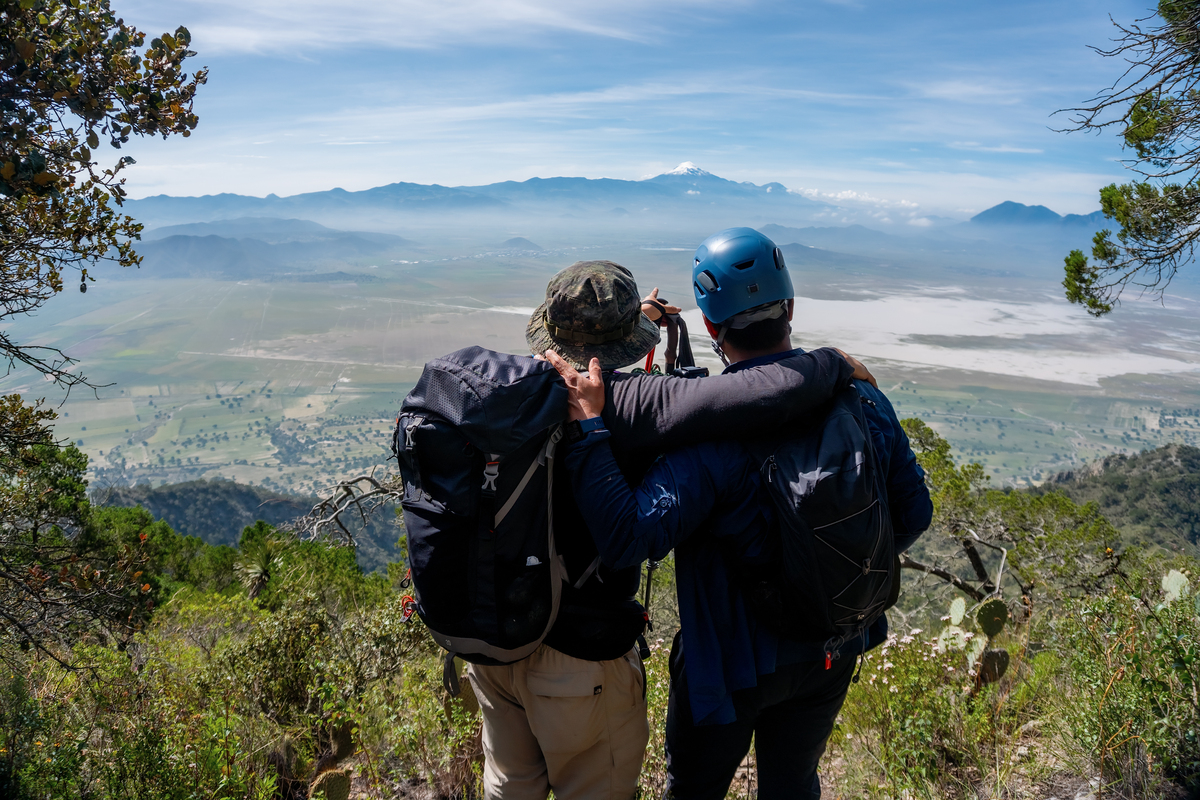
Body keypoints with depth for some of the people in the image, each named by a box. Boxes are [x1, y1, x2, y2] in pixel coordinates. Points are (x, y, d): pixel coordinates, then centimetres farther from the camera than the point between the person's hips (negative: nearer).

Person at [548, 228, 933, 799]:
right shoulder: (864, 399, -12)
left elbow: (626, 541, -37)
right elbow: (913, 514, -1)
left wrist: (590, 426, -34)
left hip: (734, 663, -4)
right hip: (832, 652, 5)